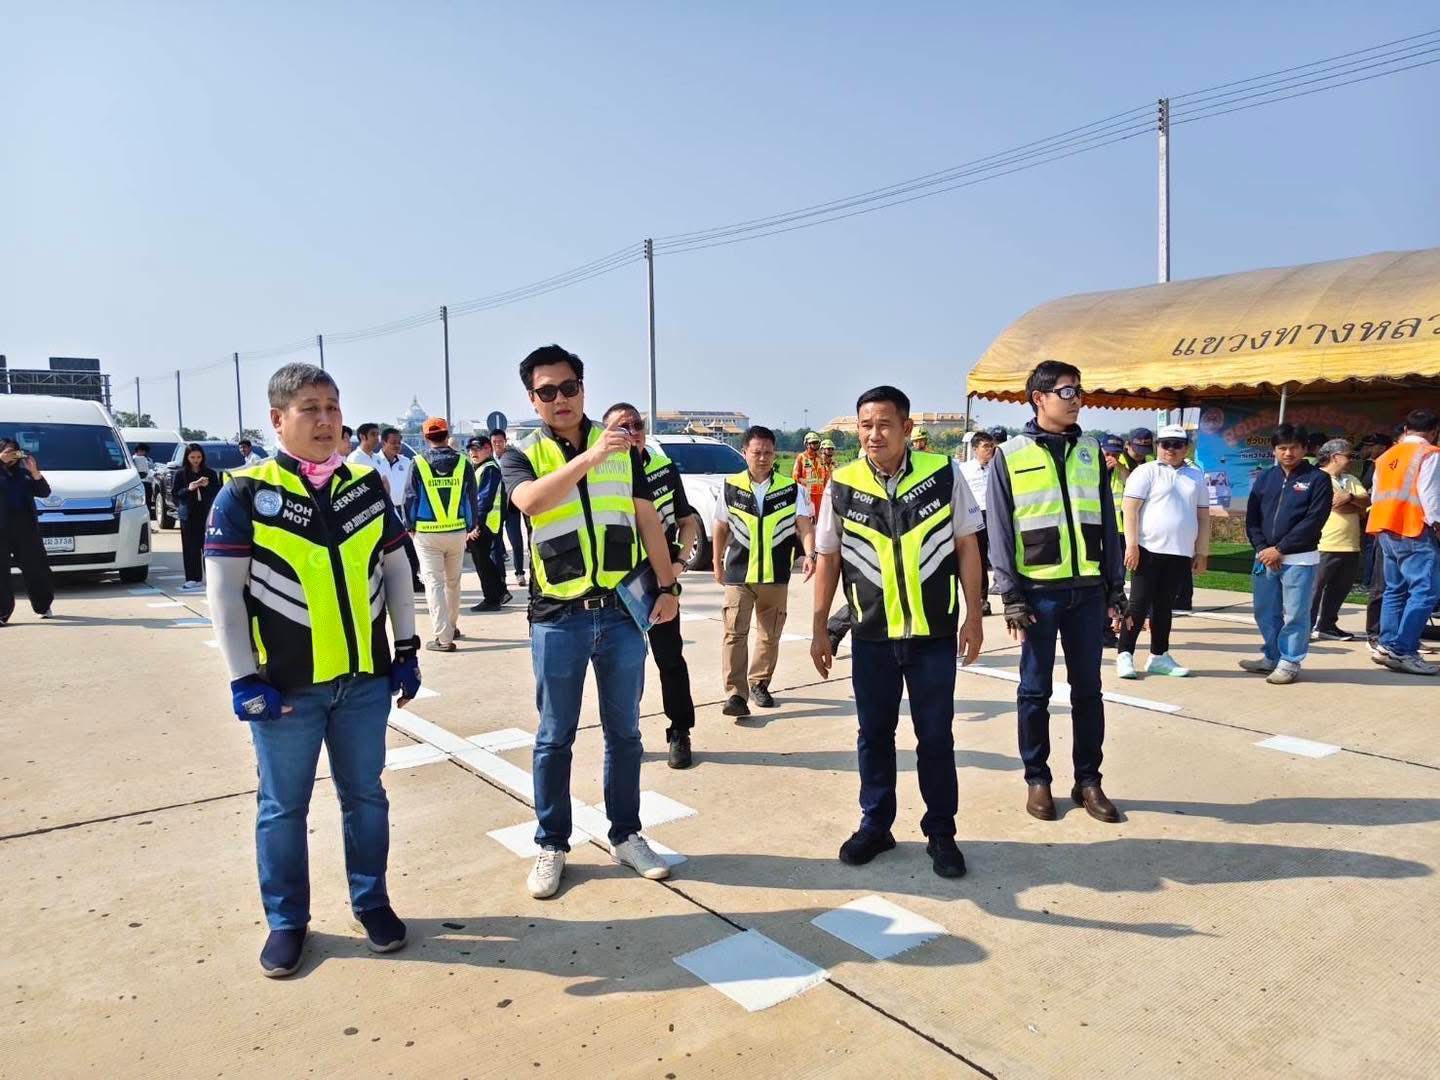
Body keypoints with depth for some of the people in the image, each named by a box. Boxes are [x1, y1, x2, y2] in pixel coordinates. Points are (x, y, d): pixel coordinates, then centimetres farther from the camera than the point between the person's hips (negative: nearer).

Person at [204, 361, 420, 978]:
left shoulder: (367, 486, 5)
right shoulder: (245, 494, -6)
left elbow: (395, 570, 10)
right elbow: (225, 592, -6)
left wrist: (406, 649, 7)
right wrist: (244, 679, -9)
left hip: (365, 678, 3)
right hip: (285, 686, -3)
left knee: (365, 794, 13)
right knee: (282, 805, 10)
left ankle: (371, 901, 31)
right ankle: (286, 920, 28)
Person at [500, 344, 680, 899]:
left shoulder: (623, 449, 6)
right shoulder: (521, 456, -1)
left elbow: (648, 519, 11)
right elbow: (531, 501, -24)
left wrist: (668, 585, 7)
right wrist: (589, 456, -34)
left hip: (623, 613, 2)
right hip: (558, 619, -2)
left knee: (624, 731, 13)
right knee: (555, 738, 10)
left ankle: (626, 835, 28)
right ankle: (551, 845, 24)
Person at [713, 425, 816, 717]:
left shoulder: (791, 489, -2)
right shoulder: (730, 487, 1)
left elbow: (804, 525, -10)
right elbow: (720, 527, 11)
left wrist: (809, 554, -28)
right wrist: (717, 564, 15)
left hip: (775, 575, 1)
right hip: (738, 574, -1)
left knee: (770, 634, 13)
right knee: (735, 632, -9)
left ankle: (759, 684, 30)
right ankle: (736, 693, -8)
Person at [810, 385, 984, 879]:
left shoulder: (944, 474, -6)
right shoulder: (842, 485, -4)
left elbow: (966, 547, 1)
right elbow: (828, 560, 4)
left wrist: (973, 616, -1)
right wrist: (819, 629, 5)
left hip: (934, 634, -1)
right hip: (872, 636, 1)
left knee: (936, 736, 9)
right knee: (874, 735, 12)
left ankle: (941, 834, 24)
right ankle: (875, 825, 29)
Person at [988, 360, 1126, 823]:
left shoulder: (1091, 451, 10)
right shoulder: (1010, 455, -2)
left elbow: (1108, 525, 11)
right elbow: (999, 532, -4)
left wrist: (1116, 589, 8)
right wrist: (1011, 597, -9)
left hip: (1088, 590, 4)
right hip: (1038, 591, -3)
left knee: (1088, 689, 10)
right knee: (1036, 690, 5)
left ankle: (1088, 779, 22)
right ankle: (1037, 779, 18)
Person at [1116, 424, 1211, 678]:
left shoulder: (1196, 477, 13)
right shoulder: (1146, 472, -2)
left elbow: (1203, 516, 15)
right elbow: (1130, 509, -9)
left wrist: (1202, 552, 11)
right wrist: (1131, 545, -16)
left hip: (1180, 553, 5)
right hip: (1149, 549, -5)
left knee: (1164, 605, 11)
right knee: (1139, 604, -3)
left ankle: (1159, 657, 19)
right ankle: (1124, 655, 3)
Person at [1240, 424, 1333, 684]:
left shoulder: (1318, 479, -3)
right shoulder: (1265, 478, 10)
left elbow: (1313, 521, -11)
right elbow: (1252, 517, 8)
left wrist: (1280, 549, -13)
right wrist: (1262, 548, -6)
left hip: (1299, 559, -4)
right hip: (1266, 557, 5)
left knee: (1295, 615, 0)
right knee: (1265, 612, 11)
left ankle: (1289, 663, 11)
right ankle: (1272, 657, 25)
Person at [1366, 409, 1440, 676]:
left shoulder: (1386, 456, 17)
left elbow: (1375, 495, 19)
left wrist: (1385, 522, 21)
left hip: (1387, 529, 8)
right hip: (1414, 530, -8)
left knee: (1395, 589, 14)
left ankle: (1388, 645, 14)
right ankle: (1403, 651, -15)